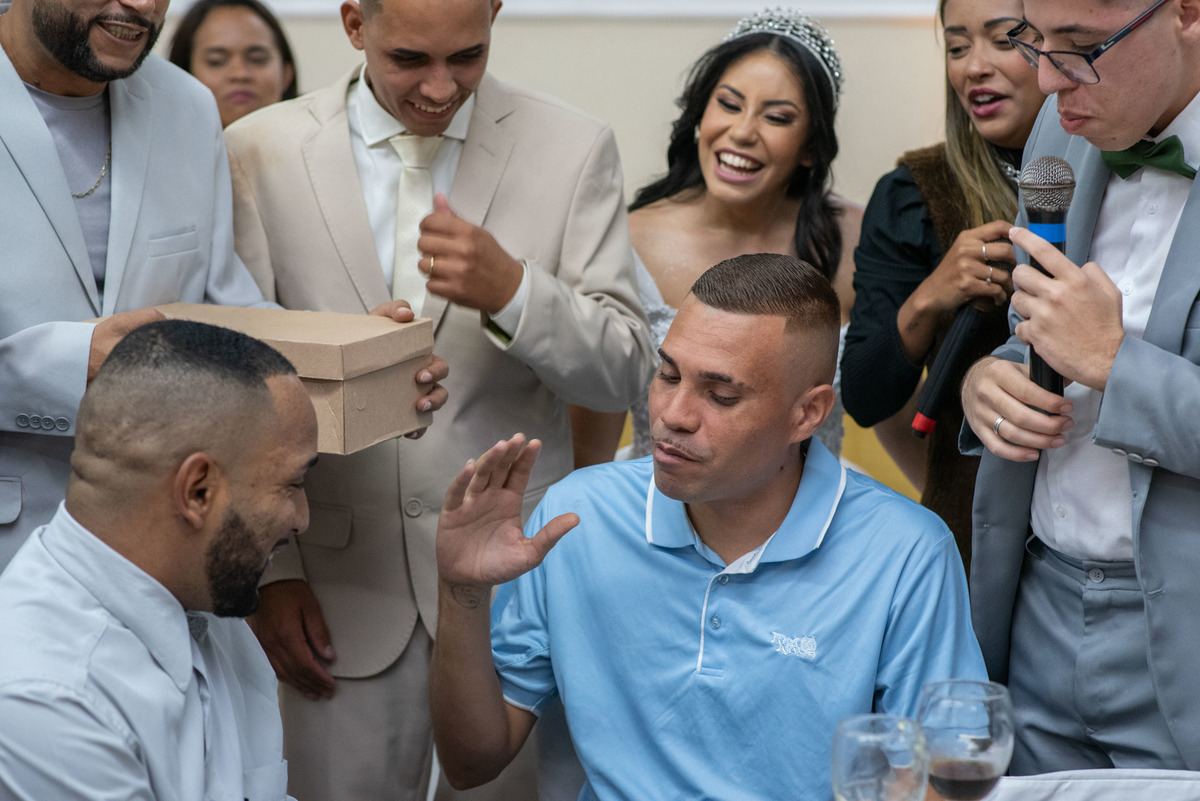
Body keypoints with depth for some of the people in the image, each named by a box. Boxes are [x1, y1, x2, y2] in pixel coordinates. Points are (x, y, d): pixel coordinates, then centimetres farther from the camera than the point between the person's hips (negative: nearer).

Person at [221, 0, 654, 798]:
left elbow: (625, 373, -5)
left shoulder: (574, 148, -3)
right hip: (342, 584, 0)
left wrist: (511, 291, -22)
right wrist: (268, 568, 0)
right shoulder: (260, 152, -2)